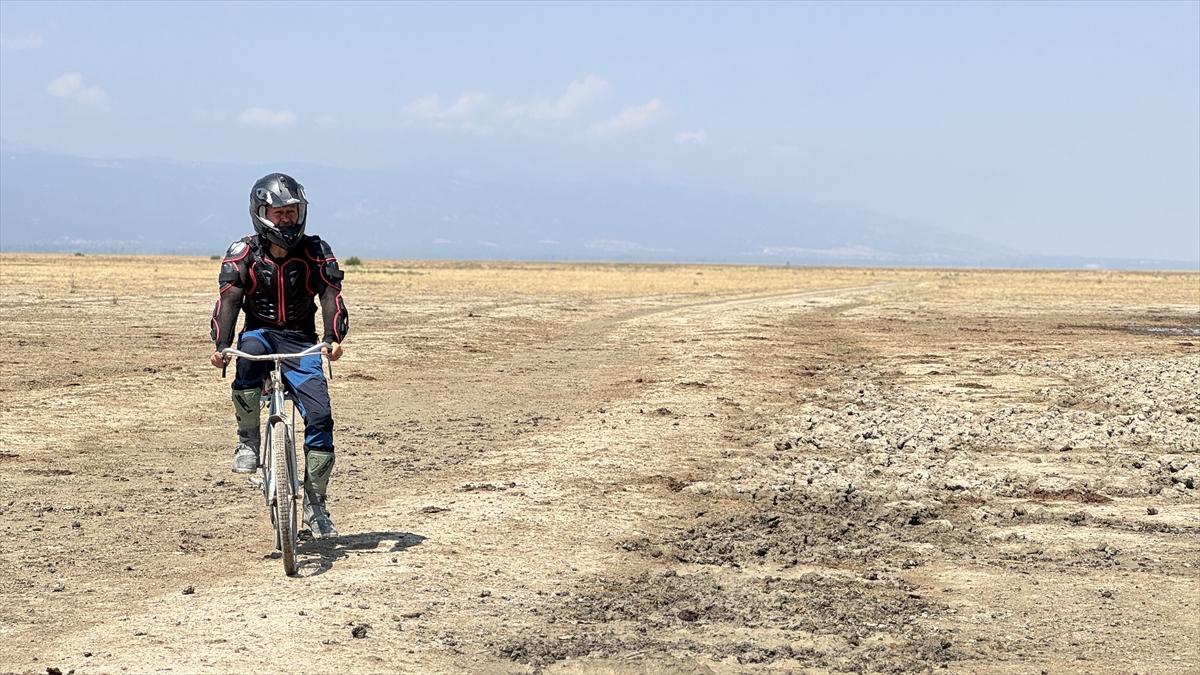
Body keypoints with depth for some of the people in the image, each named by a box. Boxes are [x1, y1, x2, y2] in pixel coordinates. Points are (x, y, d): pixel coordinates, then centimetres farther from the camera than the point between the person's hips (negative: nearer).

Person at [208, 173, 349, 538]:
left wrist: (333, 337, -32)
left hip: (300, 342, 1)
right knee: (250, 350, -39)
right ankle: (248, 440, -22)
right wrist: (221, 345, -30)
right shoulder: (242, 254, -2)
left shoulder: (316, 252, -1)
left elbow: (331, 295, -13)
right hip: (260, 333, -1)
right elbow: (228, 299, -13)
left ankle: (315, 505, 1)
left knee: (320, 417, -15)